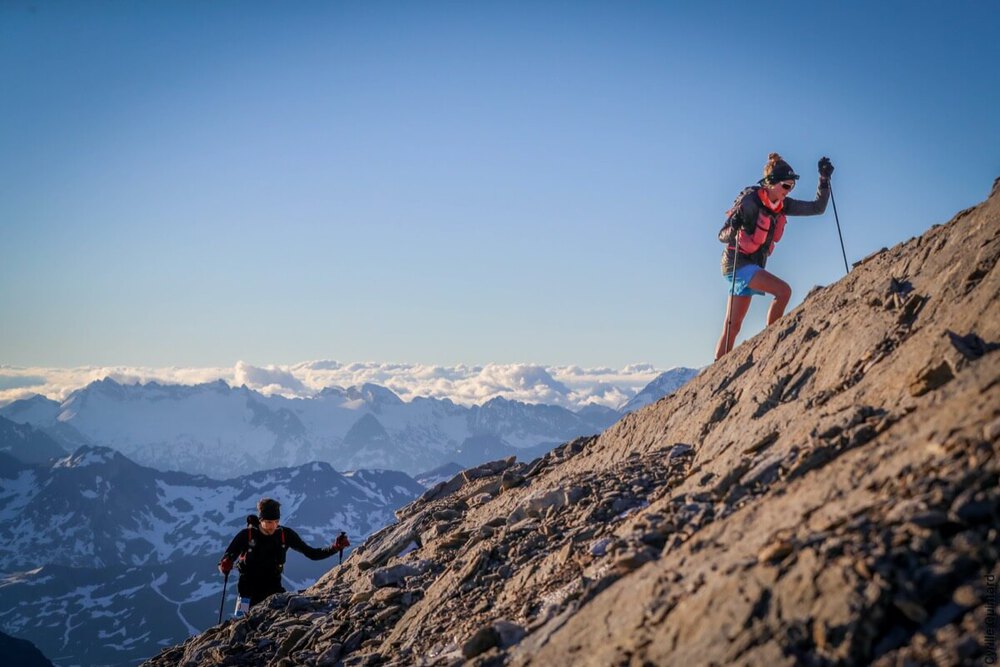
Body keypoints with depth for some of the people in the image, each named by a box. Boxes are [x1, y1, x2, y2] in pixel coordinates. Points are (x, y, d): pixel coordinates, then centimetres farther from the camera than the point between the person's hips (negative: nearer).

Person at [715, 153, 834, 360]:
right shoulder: (750, 201, -15)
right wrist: (734, 228, -36)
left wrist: (824, 179, 0)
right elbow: (722, 235, -15)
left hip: (754, 266, 8)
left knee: (733, 327, 6)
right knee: (783, 290, -23)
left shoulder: (782, 205, 5)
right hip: (737, 263, -8)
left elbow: (817, 208, 10)